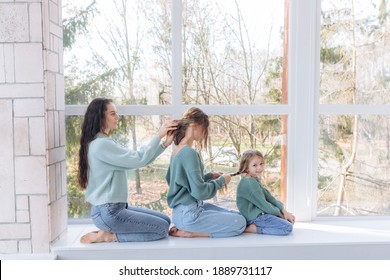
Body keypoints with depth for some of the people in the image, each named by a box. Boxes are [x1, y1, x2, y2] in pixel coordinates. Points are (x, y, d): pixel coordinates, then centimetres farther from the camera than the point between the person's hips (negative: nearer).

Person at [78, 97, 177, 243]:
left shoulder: (105, 142, 13)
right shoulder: (101, 144, -19)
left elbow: (135, 161, 10)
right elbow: (139, 159, -22)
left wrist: (164, 144, 2)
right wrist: (158, 136, -10)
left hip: (115, 207, 10)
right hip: (107, 212, -10)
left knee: (166, 220, 11)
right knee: (162, 228, -6)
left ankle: (108, 231, 9)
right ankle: (108, 236, -4)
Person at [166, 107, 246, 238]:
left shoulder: (177, 149, 8)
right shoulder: (189, 153, -21)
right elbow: (200, 191, -23)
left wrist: (209, 176, 11)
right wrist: (221, 181, -7)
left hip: (181, 211, 9)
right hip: (188, 215, -9)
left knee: (238, 216, 15)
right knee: (240, 223, -4)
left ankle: (184, 228, 7)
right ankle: (187, 232, -5)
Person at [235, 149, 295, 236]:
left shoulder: (255, 180, 14)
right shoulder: (249, 183, -19)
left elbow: (268, 197, 12)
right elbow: (263, 204, -17)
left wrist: (283, 210, 4)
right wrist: (279, 213, -4)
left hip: (261, 213, 10)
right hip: (255, 218, -10)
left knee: (289, 220, 14)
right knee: (287, 227, -17)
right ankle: (253, 228, -16)